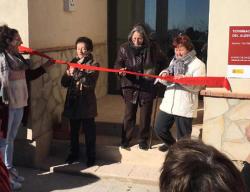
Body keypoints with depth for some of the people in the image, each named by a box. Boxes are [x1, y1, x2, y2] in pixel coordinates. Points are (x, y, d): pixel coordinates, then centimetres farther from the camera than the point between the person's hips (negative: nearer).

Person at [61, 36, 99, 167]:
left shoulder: (93, 64, -5)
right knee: (73, 130, 16)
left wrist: (77, 73, -27)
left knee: (89, 131, 6)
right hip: (72, 102, 4)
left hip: (87, 103, -4)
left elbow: (90, 82, -20)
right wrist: (68, 74, -14)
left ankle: (91, 156, 19)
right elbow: (64, 83, 6)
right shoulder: (73, 62, 8)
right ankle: (74, 154, 32)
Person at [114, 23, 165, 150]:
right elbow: (118, 64, -4)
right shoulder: (125, 48, -5)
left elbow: (162, 62, 10)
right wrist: (120, 70, -25)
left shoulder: (152, 47, -3)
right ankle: (125, 139, 23)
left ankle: (143, 140, 26)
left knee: (145, 115, 10)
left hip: (147, 87, 1)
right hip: (130, 87, 0)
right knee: (129, 114, 8)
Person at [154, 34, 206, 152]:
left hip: (184, 107, -6)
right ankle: (171, 143, 43)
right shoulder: (174, 61, 15)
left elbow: (197, 87, -14)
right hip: (168, 103, 6)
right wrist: (164, 75, -5)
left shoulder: (198, 64, -5)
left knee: (183, 137, 1)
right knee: (159, 128, 15)